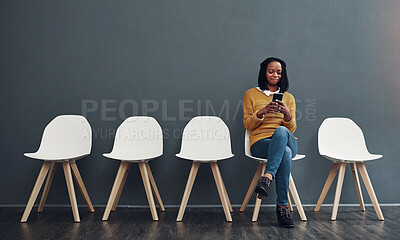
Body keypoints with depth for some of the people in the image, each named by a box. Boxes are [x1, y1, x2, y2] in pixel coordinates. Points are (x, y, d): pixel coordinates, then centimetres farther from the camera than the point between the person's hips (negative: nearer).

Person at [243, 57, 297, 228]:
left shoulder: (288, 97, 20)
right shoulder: (251, 94, 14)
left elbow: (292, 129, 11)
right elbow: (247, 125, 7)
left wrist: (287, 113, -11)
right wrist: (262, 112, -12)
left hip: (287, 141, 2)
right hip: (260, 143, -2)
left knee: (281, 131, -38)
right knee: (285, 153, -38)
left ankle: (267, 177, -49)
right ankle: (283, 206, -36)